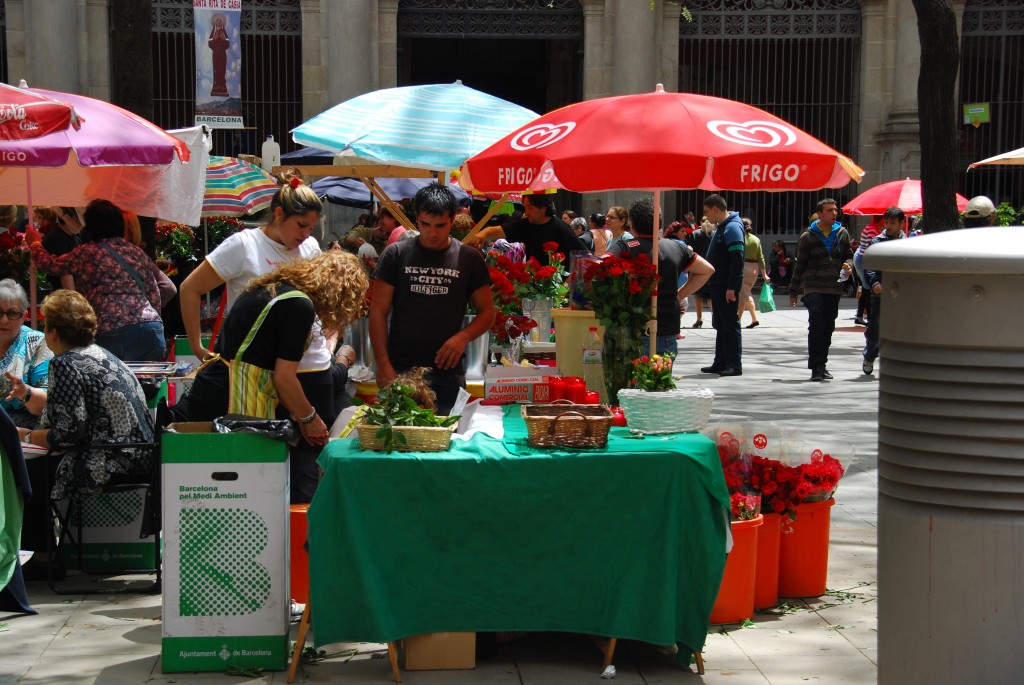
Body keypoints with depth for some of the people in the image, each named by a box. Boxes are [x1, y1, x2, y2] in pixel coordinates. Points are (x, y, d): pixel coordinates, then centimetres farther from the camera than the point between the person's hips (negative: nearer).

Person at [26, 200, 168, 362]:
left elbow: (50, 265, 14)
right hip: (152, 331, 5)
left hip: (114, 335, -4)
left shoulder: (87, 253, 2)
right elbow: (155, 297, 15)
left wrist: (35, 244, 32)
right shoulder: (137, 252, 16)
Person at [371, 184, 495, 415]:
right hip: (400, 371, 0)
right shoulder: (396, 254, 3)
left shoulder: (469, 258, 5)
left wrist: (463, 336, -11)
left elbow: (487, 312, 9)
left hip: (447, 373, 0)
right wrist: (383, 365, -7)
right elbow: (378, 312, 2)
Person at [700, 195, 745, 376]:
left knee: (730, 324, -6)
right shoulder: (721, 227, 17)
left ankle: (734, 365, -3)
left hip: (727, 286, -10)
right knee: (720, 324, 14)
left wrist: (732, 287, -25)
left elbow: (737, 259, -22)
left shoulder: (732, 227, -15)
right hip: (718, 284, 10)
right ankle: (720, 363, 21)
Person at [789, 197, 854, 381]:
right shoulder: (808, 237, 0)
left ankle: (821, 364, 19)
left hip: (834, 290, 3)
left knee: (828, 328, 8)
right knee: (817, 326, -12)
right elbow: (800, 266, 5)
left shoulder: (842, 233, 9)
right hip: (814, 288, -3)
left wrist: (848, 265, -7)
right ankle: (816, 367, -9)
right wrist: (793, 292, 6)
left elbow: (849, 255, 19)